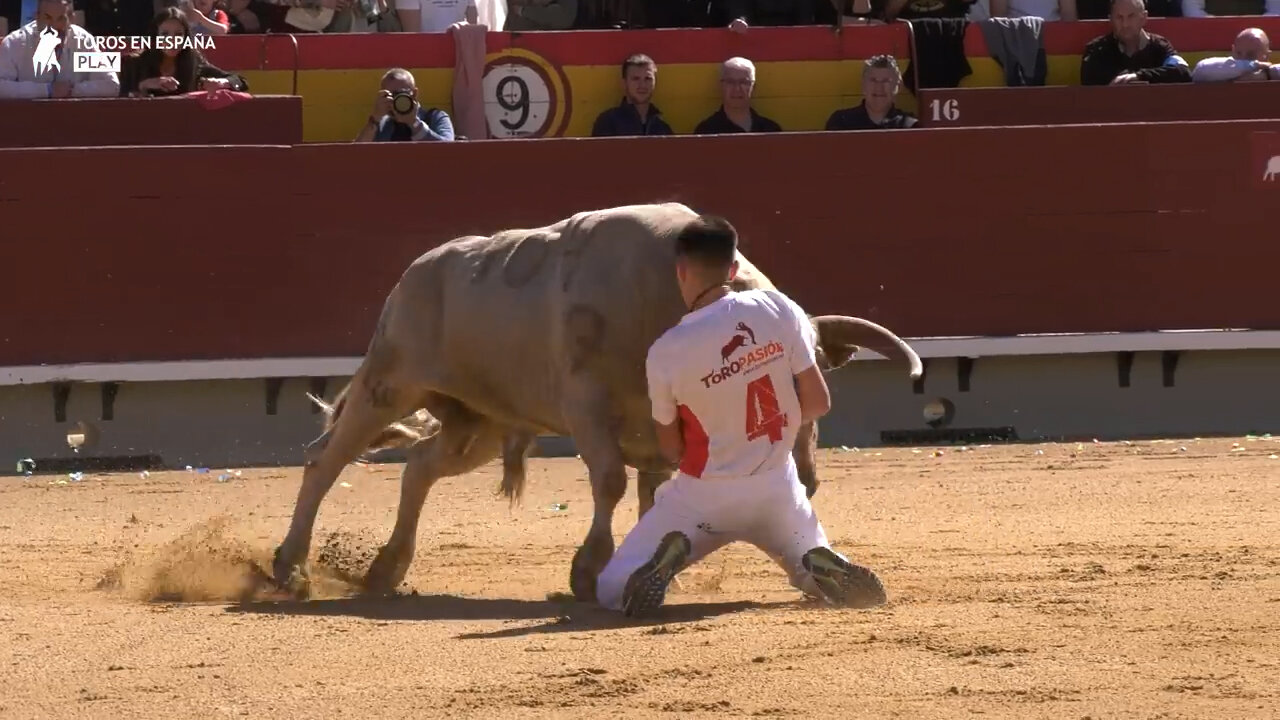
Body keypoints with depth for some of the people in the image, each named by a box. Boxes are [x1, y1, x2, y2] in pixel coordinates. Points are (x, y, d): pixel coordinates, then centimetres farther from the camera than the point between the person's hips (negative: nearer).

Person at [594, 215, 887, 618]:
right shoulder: (779, 311, -10)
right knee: (811, 566, 28)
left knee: (610, 590, 7)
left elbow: (671, 449, -3)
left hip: (703, 498, -2)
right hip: (776, 488, 2)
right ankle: (821, 567, -9)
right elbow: (817, 402, -4)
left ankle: (672, 555, -25)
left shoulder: (665, 353, -15)